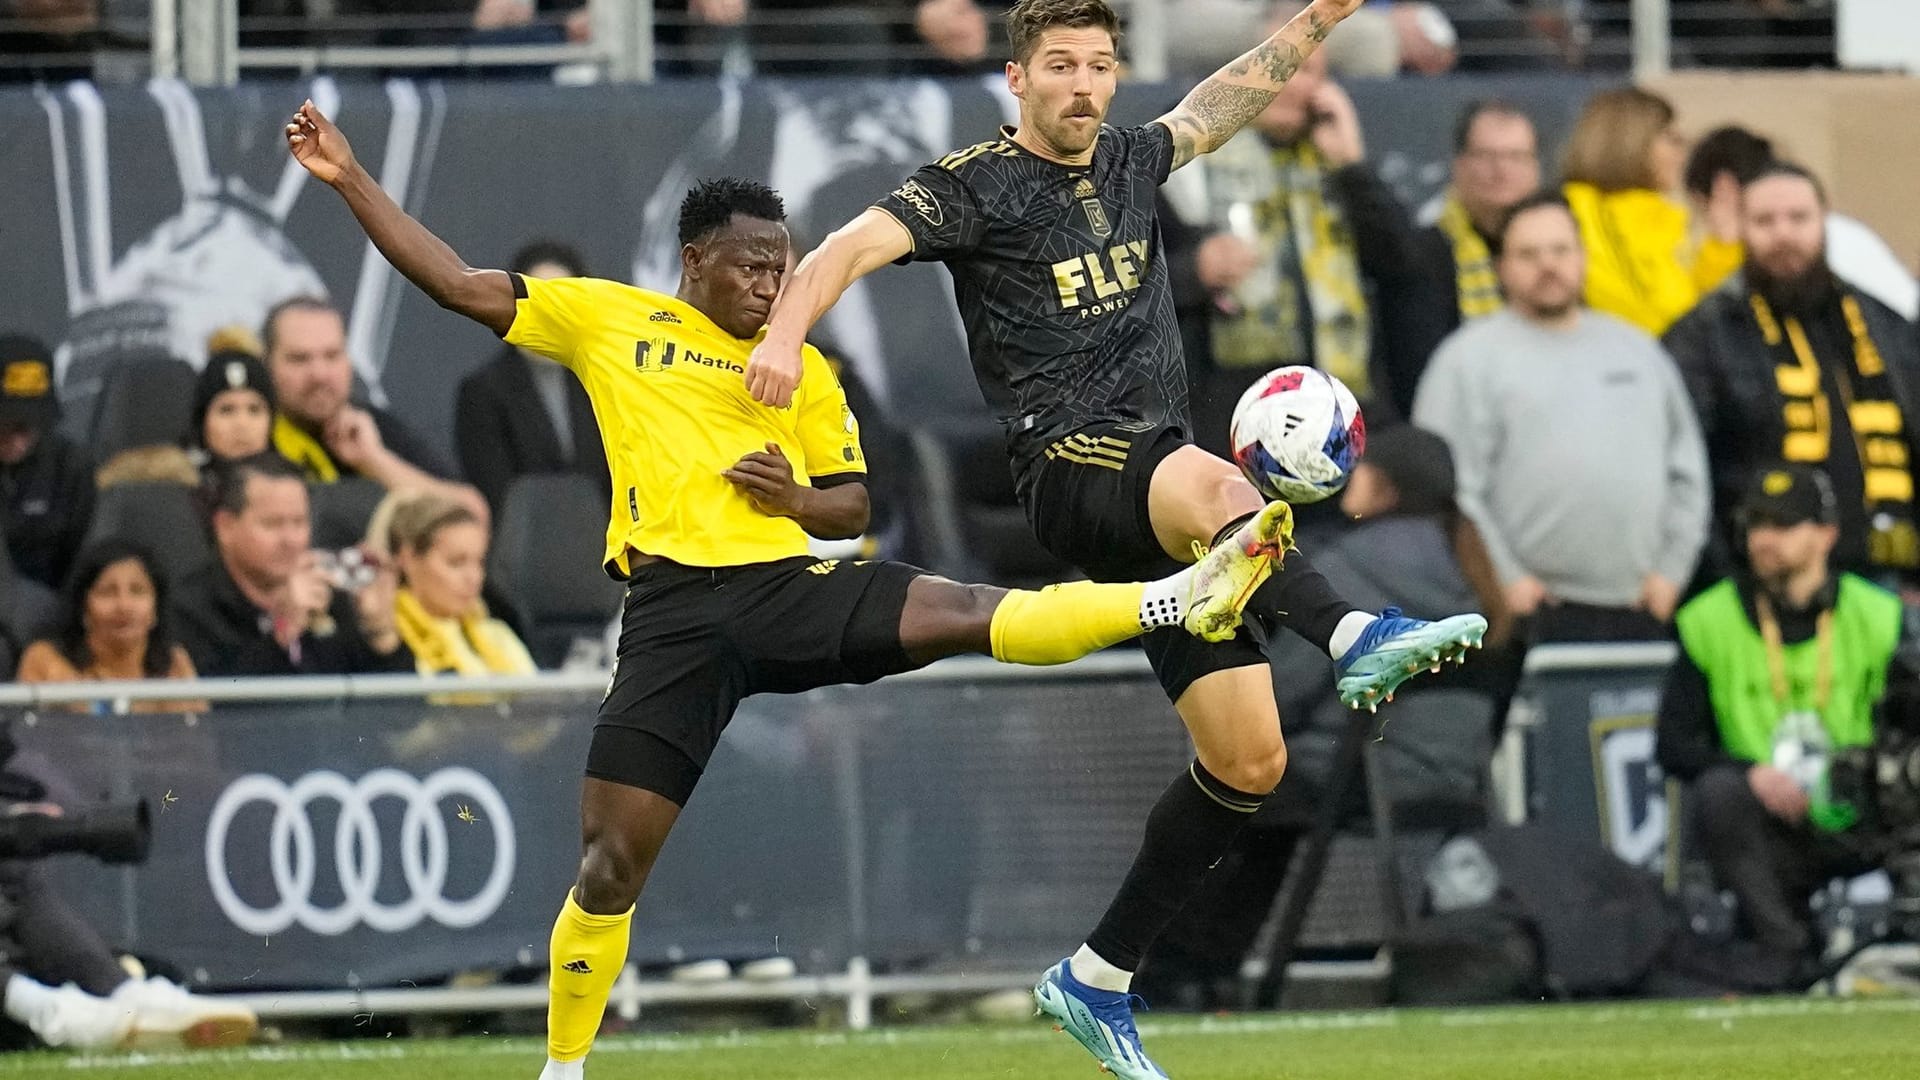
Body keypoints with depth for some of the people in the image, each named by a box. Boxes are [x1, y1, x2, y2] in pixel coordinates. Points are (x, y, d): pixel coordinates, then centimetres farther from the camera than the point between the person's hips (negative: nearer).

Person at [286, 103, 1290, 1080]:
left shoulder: (801, 368, 19)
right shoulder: (607, 319, 12)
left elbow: (852, 505, 22)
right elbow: (457, 284, 12)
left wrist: (798, 499, -1)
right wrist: (351, 179, 6)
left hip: (786, 587, 2)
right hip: (674, 611, -1)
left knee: (976, 613, -24)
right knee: (611, 864, -4)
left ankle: (1178, 599, -33)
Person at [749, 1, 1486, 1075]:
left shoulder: (1131, 162, 17)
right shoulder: (976, 186, -3)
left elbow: (1232, 97, 34)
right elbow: (860, 242, -17)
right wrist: (787, 331, -35)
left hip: (1164, 483, 7)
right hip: (1071, 461, -7)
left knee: (1250, 758, 2)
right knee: (1211, 485, -42)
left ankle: (1097, 980, 11)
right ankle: (1356, 637, -67)